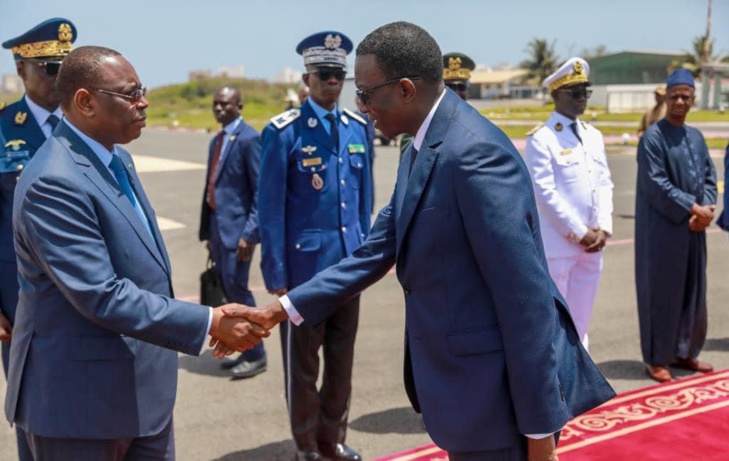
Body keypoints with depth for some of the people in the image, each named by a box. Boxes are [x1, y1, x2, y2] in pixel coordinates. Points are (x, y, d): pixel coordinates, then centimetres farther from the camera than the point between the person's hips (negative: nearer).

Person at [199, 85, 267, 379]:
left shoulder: (248, 138, -10)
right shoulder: (216, 141, 16)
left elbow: (261, 190, -14)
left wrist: (250, 233, -19)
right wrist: (207, 232, 17)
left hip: (237, 226, -8)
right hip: (217, 224, 8)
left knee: (236, 289, -5)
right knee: (226, 289, 12)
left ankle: (256, 356, 10)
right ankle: (246, 351, 24)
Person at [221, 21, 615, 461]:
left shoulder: (475, 152, -24)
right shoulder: (422, 152, 8)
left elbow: (526, 297, -24)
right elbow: (378, 251, 11)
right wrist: (279, 309, 7)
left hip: (499, 390, -9)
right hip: (465, 380, 9)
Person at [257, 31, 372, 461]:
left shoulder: (358, 127, 6)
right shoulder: (284, 131, -10)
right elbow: (271, 207, -8)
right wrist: (275, 273, -8)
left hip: (348, 262, 5)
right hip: (305, 263, -4)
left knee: (342, 359, 14)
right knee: (303, 361, 10)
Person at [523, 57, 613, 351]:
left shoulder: (593, 136, 12)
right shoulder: (540, 138, -9)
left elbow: (604, 184, 10)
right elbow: (544, 192, -14)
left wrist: (603, 228, -3)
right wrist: (578, 233, -14)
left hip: (592, 244, 6)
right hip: (557, 245, -6)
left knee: (581, 320, 14)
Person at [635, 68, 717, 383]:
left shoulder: (696, 137, 12)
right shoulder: (653, 137, -9)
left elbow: (709, 176, 10)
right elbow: (656, 184, -16)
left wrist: (706, 210, -8)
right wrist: (694, 208, -17)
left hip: (693, 228, 7)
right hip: (662, 228, -7)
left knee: (692, 291, 12)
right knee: (661, 293, -1)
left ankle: (683, 352, 26)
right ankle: (656, 359, 10)